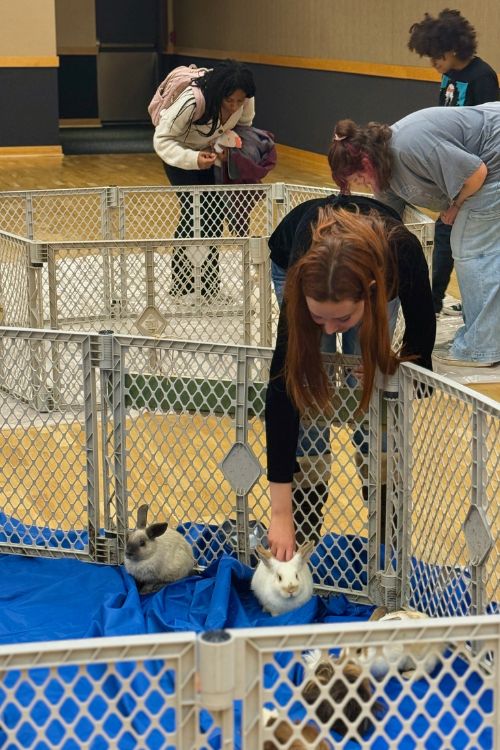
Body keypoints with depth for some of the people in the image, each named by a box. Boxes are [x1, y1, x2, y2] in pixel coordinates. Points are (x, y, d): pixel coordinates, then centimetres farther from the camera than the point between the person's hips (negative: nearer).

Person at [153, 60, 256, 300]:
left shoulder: (246, 100, -25)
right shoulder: (191, 102, -39)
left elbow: (244, 126, -3)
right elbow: (161, 140, -32)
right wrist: (193, 159, -44)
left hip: (210, 152, 5)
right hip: (179, 153, -5)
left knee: (214, 211, 2)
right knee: (192, 212, -16)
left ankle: (209, 284, 13)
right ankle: (181, 286, -7)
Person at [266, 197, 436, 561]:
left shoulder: (404, 256, -45)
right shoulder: (302, 276, -43)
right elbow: (282, 389, -39)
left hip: (383, 270, 1)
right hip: (290, 256, -1)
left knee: (371, 387, -8)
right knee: (309, 387, -11)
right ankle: (306, 513, 0)